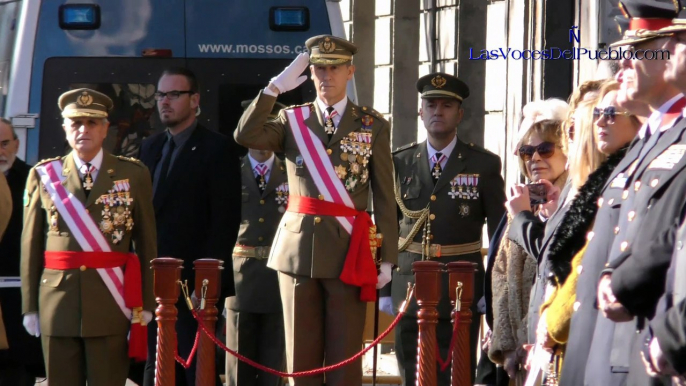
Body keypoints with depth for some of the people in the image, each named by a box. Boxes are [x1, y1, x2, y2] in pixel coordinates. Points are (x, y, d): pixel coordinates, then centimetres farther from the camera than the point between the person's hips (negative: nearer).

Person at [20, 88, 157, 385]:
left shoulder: (133, 175, 6)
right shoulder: (43, 175, 8)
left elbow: (147, 243, 5)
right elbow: (30, 245, 8)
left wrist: (146, 303, 0)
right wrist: (30, 305, 4)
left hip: (112, 304, -1)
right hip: (57, 302, 1)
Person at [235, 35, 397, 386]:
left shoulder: (373, 126, 5)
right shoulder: (292, 120, 8)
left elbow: (384, 199, 3)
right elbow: (245, 136, -11)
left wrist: (387, 258, -2)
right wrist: (276, 86, -11)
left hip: (348, 252, -2)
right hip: (298, 250, 2)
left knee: (345, 357, -1)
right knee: (302, 356, 5)